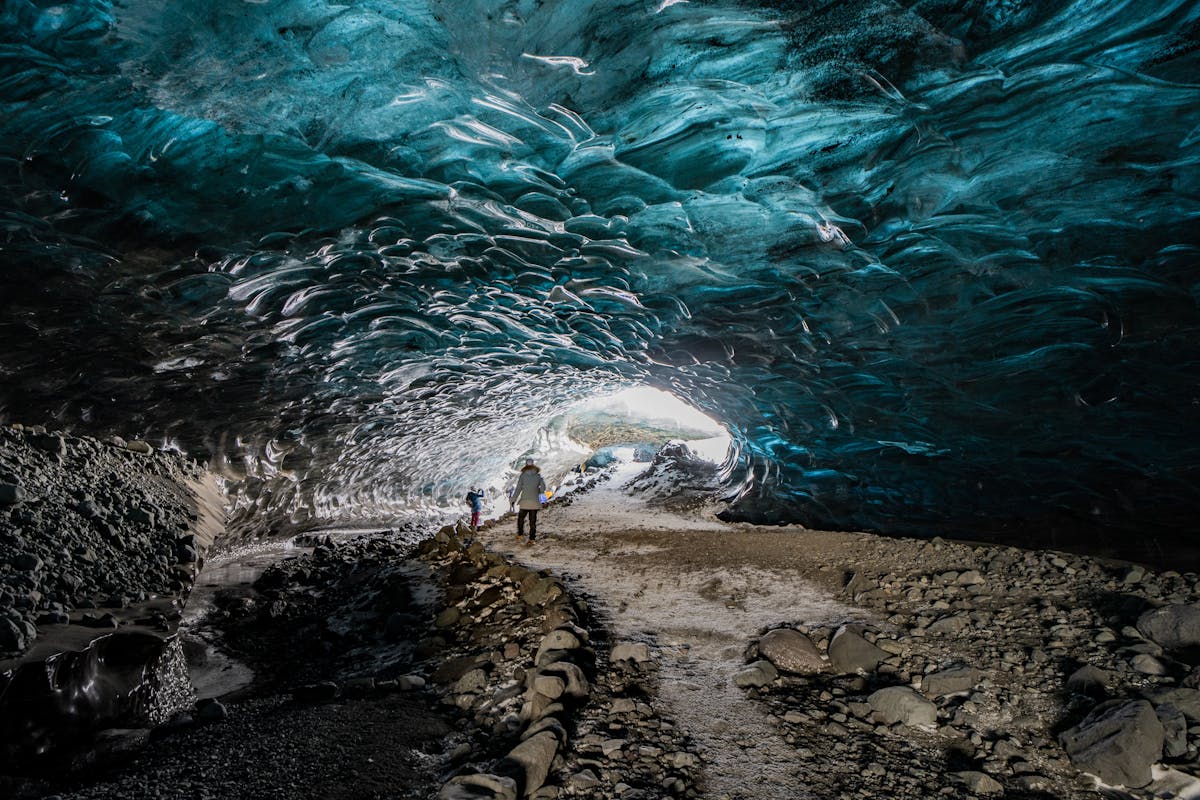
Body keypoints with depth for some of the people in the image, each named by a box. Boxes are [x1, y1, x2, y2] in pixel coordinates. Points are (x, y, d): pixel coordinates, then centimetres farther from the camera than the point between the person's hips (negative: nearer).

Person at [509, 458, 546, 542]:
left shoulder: (522, 475, -3)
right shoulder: (538, 475, 2)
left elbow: (518, 488, -5)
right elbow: (543, 488, 2)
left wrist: (514, 499, 0)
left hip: (525, 501, -1)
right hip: (535, 502, 2)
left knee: (520, 518, 18)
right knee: (533, 520, 6)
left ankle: (520, 534, 21)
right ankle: (532, 538, 5)